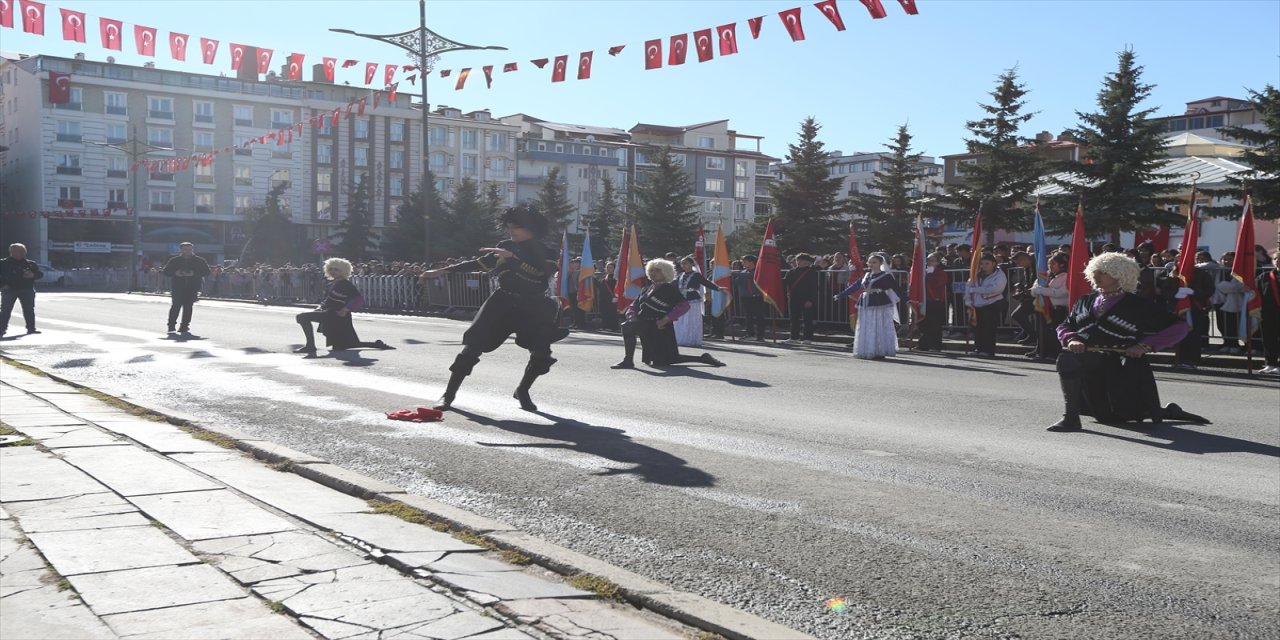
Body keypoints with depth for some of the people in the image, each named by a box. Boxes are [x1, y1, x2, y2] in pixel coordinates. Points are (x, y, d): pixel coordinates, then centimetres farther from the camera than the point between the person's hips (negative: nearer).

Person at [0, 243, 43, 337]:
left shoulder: (30, 264, 9)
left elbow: (40, 274, 8)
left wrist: (33, 275, -13)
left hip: (27, 290, 2)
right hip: (9, 290, -2)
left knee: (29, 310, 0)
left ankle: (31, 328, 6)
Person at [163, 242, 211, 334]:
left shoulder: (199, 261, 8)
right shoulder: (174, 260, 10)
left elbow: (206, 272, 2)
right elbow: (166, 271, 11)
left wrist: (194, 273, -12)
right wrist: (175, 273, -10)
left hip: (192, 288, 0)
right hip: (177, 287, 0)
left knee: (188, 307, -3)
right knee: (175, 306, -6)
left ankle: (184, 326, 4)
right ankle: (171, 326, 1)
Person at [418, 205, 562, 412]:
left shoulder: (543, 253, -1)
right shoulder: (506, 246, 8)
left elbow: (542, 271, -23)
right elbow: (479, 263, 17)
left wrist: (513, 256, -30)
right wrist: (443, 270, 16)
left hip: (531, 308, -1)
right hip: (502, 303, 1)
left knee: (541, 353, -9)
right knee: (472, 346, -8)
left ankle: (522, 391, 19)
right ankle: (449, 394, 2)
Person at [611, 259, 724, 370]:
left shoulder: (669, 289, -6)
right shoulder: (648, 289, 17)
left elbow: (684, 305, -19)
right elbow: (634, 306, 18)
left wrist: (665, 320, -25)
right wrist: (632, 316, -5)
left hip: (659, 328, -8)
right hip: (646, 329, 8)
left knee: (627, 327, -25)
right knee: (661, 362, 12)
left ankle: (628, 360, -18)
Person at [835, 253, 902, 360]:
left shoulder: (886, 276, -3)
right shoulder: (867, 275, 15)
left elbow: (895, 289, -8)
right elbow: (854, 286, 20)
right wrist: (841, 295, 22)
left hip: (880, 306, -6)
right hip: (866, 306, 6)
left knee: (879, 329, -7)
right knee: (866, 330, 6)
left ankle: (880, 352, -1)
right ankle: (867, 352, 12)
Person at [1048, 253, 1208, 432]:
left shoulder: (1137, 305, -3)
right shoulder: (1085, 301, 12)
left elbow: (1178, 327, -5)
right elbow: (1064, 326, 15)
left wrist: (1144, 345, -16)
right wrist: (1072, 339, -9)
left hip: (1122, 368, -5)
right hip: (1088, 362, 5)